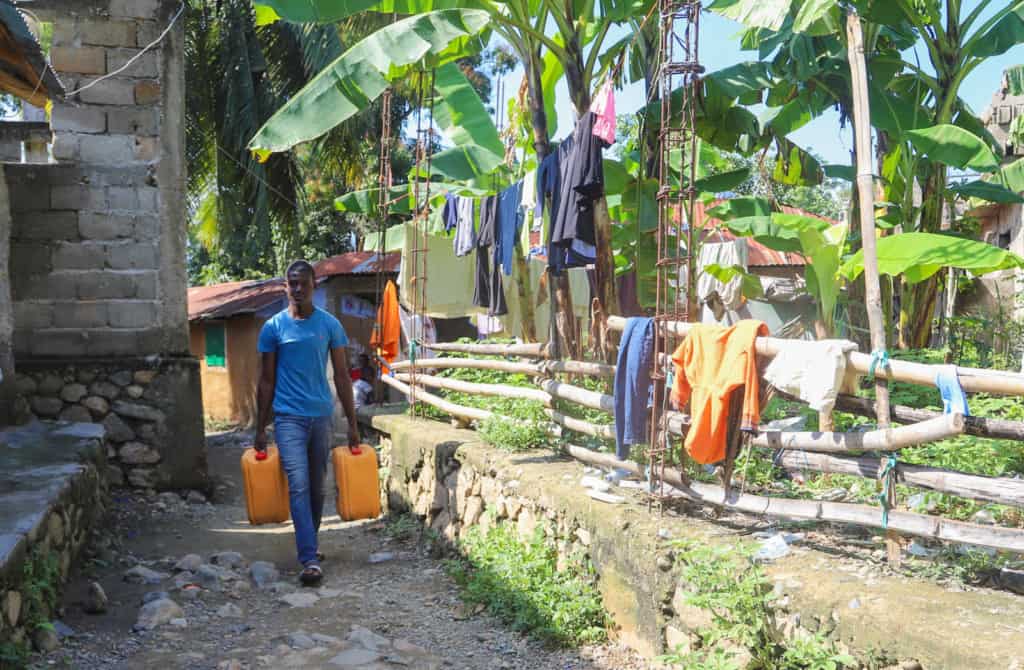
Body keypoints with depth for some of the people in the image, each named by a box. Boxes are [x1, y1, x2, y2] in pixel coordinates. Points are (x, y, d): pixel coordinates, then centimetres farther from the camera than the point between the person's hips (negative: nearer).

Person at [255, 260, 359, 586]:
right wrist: (260, 429, 3)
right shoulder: (273, 327, 0)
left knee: (317, 487, 12)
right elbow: (266, 381, 4)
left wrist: (352, 423, 2)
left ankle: (308, 543, 31)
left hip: (322, 416, 2)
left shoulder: (330, 325, 3)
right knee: (299, 486, -13)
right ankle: (310, 559, -14)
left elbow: (342, 376, 5)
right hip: (289, 417, -2)